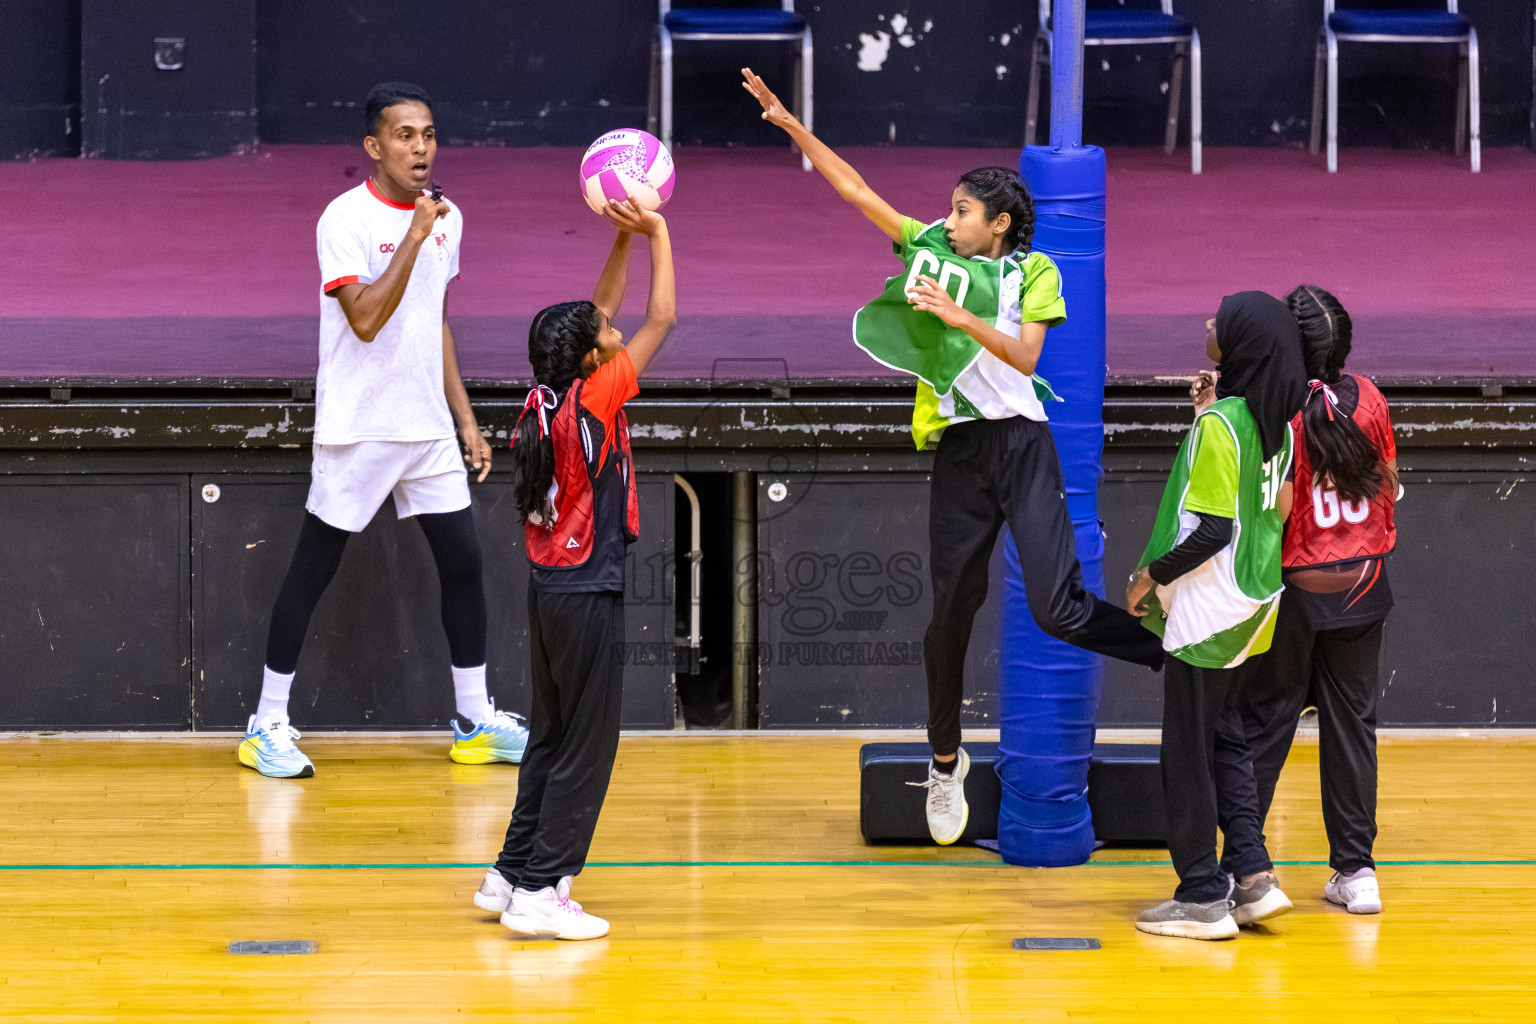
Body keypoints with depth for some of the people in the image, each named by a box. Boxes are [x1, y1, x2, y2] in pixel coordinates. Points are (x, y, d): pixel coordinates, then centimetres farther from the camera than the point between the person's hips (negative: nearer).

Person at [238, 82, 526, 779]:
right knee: (313, 569, 0)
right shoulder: (346, 219, -12)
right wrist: (414, 236, -25)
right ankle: (268, 726, 7)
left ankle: (477, 722, 14)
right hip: (356, 427, -6)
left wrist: (464, 417, 18)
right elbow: (366, 320, -22)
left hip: (429, 427, 6)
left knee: (463, 562, 4)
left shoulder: (445, 218, 9)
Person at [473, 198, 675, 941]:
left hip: (550, 590, 8)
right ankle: (539, 890, -2)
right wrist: (656, 232, -4)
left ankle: (511, 875, 22)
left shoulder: (549, 400, 3)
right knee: (586, 746, -2)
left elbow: (600, 316, 16)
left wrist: (626, 238, 12)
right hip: (587, 596, -8)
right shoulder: (592, 402, -18)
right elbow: (661, 320, -13)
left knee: (551, 738, 18)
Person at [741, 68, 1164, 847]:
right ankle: (945, 762, 21)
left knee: (1057, 608, -14)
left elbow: (1024, 354, -11)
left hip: (1020, 441, -3)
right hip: (956, 451, 3)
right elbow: (851, 185, 10)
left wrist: (961, 316, -22)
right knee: (950, 608, 6)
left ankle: (1177, 652, 5)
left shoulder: (1033, 271, 2)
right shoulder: (928, 247, 11)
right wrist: (788, 123, 5)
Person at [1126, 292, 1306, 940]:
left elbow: (1212, 530, -22)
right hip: (1255, 604, 8)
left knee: (1188, 752, 2)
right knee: (1222, 742, 18)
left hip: (1208, 610, -8)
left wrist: (1152, 575, -10)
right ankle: (1254, 873, 8)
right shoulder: (1278, 423, 6)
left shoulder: (1218, 425, -19)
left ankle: (1203, 897, 6)